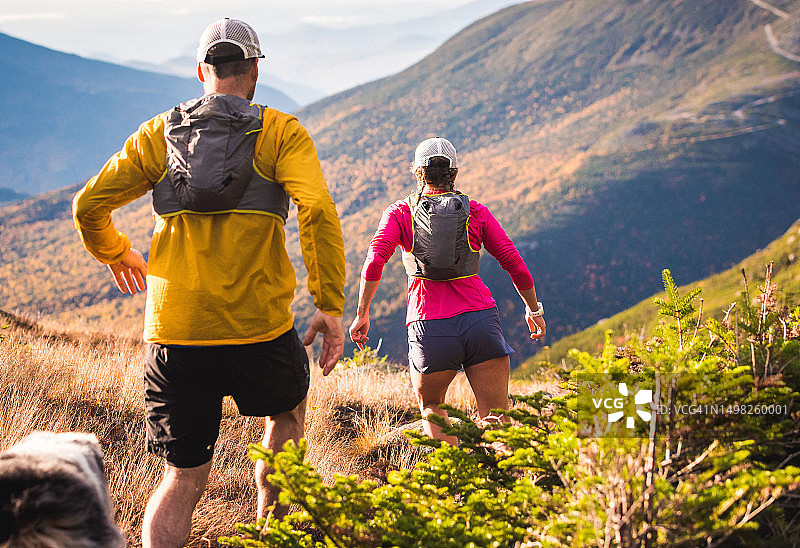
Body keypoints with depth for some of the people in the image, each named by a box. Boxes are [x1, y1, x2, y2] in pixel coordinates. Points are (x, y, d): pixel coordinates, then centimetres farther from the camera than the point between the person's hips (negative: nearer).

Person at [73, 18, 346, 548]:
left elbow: (88, 206, 8)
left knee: (183, 481, 11)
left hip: (173, 335, 2)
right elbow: (318, 210, -14)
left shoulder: (158, 133, 10)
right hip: (261, 330, -2)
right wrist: (331, 306, -10)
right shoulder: (281, 132, 2)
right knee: (288, 410, 31)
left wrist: (114, 253, 28)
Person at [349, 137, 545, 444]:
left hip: (429, 324, 0)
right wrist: (534, 309, 21)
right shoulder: (476, 212, 10)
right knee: (496, 419, 3)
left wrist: (362, 314, -1)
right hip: (480, 320, 0)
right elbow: (515, 265, 7)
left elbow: (375, 260, -7)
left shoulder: (400, 213, 8)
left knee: (431, 407, 23)